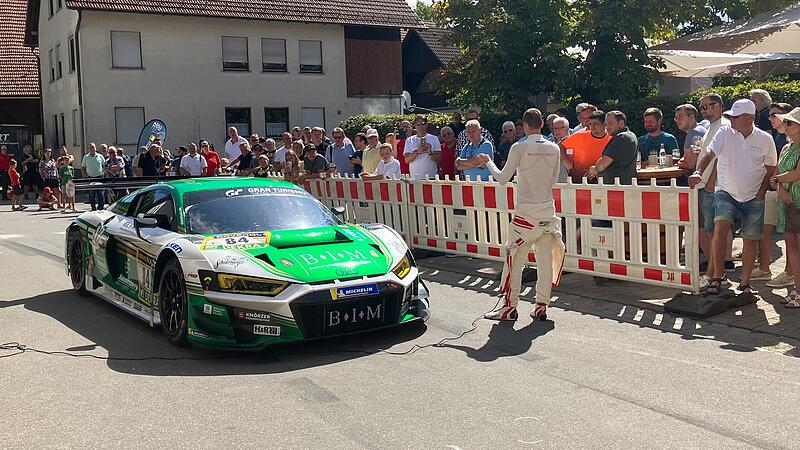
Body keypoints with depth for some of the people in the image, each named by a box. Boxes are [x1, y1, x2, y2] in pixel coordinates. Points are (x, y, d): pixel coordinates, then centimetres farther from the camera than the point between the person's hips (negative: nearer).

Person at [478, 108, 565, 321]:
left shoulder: (519, 148, -10)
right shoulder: (554, 148, 3)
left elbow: (502, 179, -3)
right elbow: (554, 180, 12)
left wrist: (488, 163, 13)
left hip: (526, 212, -4)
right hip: (548, 211, 5)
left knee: (515, 260, 3)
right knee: (545, 260, 7)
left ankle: (510, 306, 5)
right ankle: (541, 306, 11)